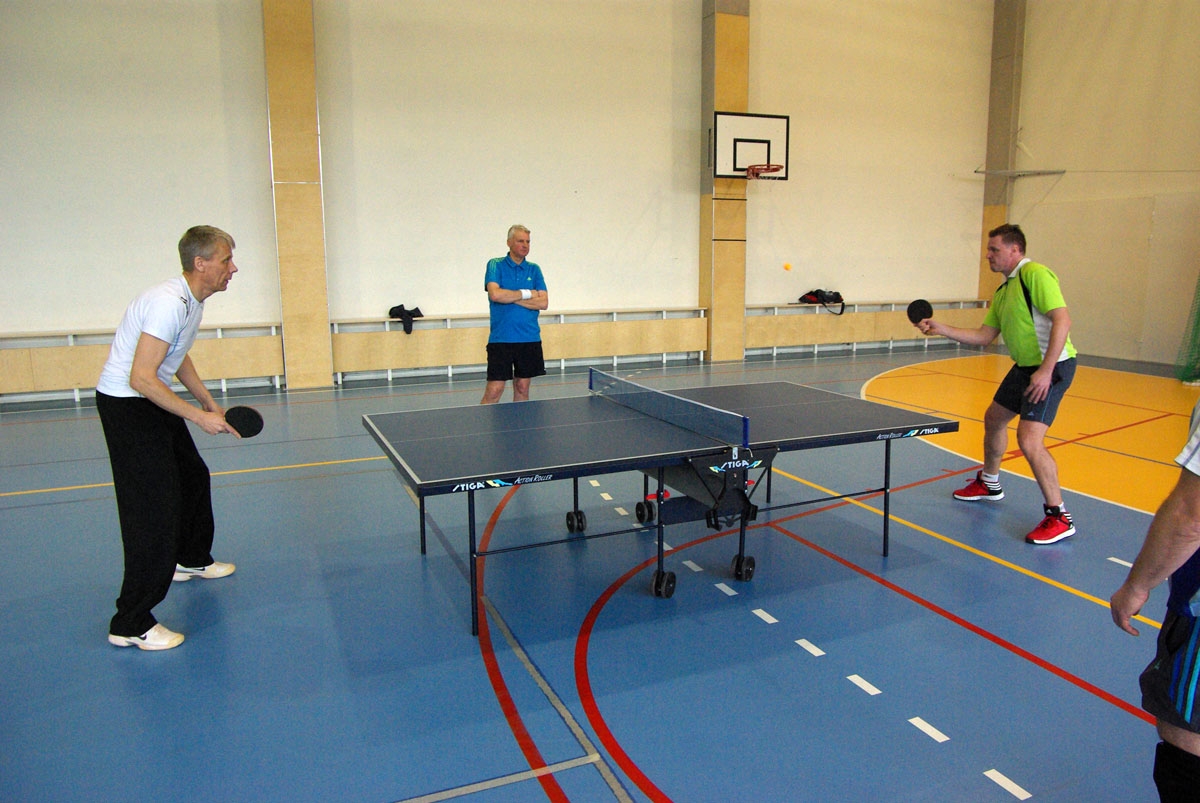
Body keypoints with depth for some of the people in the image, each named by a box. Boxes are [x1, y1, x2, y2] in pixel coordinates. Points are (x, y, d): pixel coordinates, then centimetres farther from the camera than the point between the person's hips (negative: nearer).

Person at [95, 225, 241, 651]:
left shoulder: (193, 302, 6)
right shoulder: (169, 303, -26)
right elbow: (141, 378, -29)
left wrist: (210, 404, 15)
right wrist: (199, 417, -27)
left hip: (153, 402, 10)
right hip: (126, 405, -10)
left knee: (193, 478, 24)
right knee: (154, 511, -11)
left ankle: (192, 560, 48)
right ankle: (130, 624, -2)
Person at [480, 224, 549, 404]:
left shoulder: (534, 270, 10)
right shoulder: (495, 265, 1)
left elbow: (543, 302, -2)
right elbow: (495, 294, -17)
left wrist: (511, 298, -9)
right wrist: (526, 294, -7)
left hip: (530, 339, 4)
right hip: (501, 339, -3)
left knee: (522, 389, 10)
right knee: (493, 392, -6)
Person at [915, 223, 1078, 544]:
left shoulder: (1035, 274, -15)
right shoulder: (1002, 292, 14)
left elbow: (1062, 319, -24)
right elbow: (983, 336, 15)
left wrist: (1046, 370, -29)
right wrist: (941, 329, 6)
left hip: (1052, 365, -11)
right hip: (1025, 366, 11)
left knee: (1029, 440, -19)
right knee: (994, 419, 23)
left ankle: (1058, 517, -5)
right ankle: (989, 484, 46)